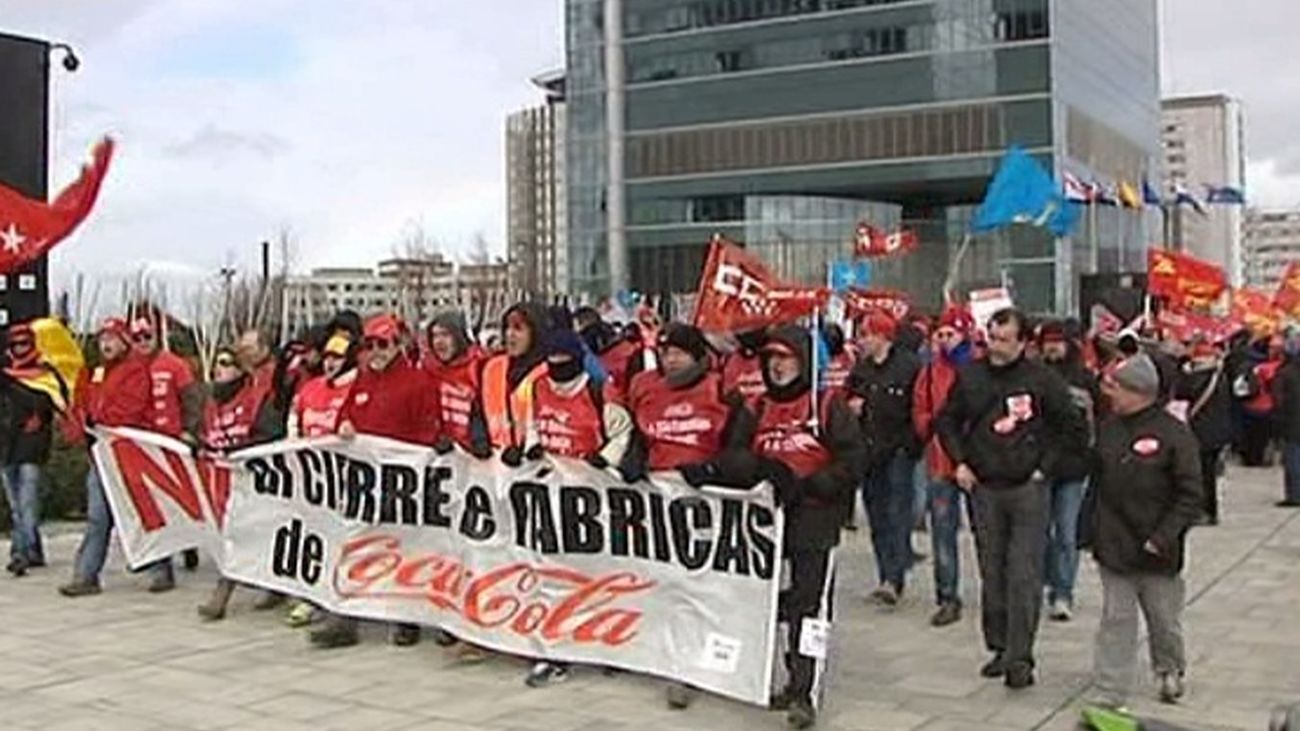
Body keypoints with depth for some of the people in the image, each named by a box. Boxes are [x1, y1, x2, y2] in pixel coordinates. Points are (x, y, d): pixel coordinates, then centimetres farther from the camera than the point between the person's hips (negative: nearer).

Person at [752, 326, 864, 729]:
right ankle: (797, 679, 25)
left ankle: (807, 694, -12)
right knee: (776, 601, 11)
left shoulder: (829, 406, -5)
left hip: (816, 516, -6)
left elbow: (853, 460, -11)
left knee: (810, 602, -11)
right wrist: (765, 471, -9)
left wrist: (808, 486, -18)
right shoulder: (758, 409, 12)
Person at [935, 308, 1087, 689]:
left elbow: (1074, 429, 3)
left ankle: (1020, 657, -3)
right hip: (984, 489, 3)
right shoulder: (970, 375, 3)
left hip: (1027, 490, -3)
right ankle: (999, 647, 22)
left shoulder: (1042, 379, -5)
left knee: (1024, 576, -6)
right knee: (992, 574, 10)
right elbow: (947, 421, 16)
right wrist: (959, 462, 5)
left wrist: (1046, 465, -2)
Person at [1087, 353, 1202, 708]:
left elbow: (1190, 496, -11)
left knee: (1164, 619, 15)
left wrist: (1163, 537, -18)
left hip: (1156, 551, -3)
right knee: (1115, 620, 3)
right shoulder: (1109, 429, 3)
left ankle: (1170, 671, 42)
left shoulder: (1174, 433, -13)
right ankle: (1110, 694, 7)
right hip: (1113, 546, 3)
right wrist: (1092, 531, 7)